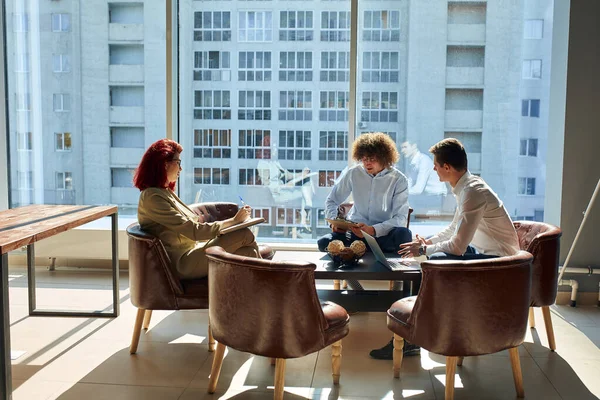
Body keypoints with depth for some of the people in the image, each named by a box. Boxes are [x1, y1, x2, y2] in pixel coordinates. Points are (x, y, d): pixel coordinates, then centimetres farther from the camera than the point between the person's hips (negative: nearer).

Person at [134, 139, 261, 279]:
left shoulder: (166, 192, 18)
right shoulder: (152, 197, -13)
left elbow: (191, 224, 13)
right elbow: (193, 231, -18)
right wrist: (234, 220, -13)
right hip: (183, 263, -9)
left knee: (249, 252, -9)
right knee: (244, 234, -15)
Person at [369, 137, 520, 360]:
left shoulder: (472, 192, -23)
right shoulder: (466, 186, 8)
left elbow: (457, 246, -25)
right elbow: (454, 229, 20)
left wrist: (424, 250, -10)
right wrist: (426, 243, 8)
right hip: (484, 251, 10)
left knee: (437, 261, -23)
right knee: (435, 254, 10)